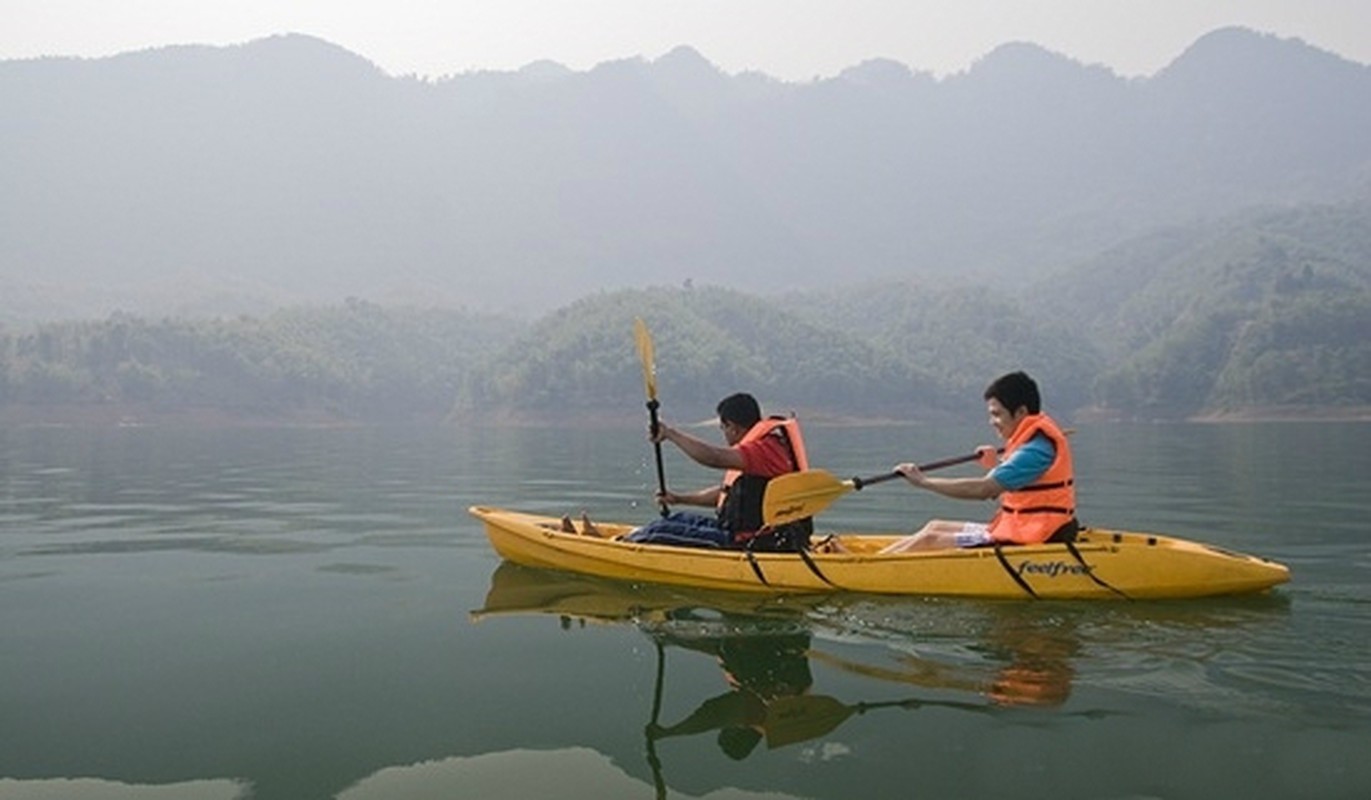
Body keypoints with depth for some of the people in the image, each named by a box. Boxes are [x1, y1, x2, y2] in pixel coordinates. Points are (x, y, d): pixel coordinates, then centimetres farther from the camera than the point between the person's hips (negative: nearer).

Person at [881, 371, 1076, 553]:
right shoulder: (1039, 439, 12)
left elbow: (983, 489, -28)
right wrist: (995, 467, 0)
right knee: (936, 527, 9)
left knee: (931, 539, -11)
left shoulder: (1037, 448, -20)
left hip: (1025, 541, -10)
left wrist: (924, 481, -23)